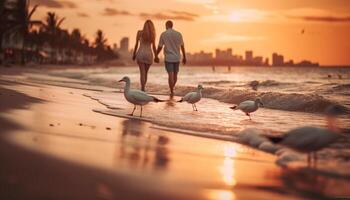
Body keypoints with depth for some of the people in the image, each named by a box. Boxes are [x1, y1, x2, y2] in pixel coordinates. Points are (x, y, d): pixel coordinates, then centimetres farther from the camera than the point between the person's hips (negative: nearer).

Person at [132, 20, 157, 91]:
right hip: (149, 54, 2)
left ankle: (143, 89, -16)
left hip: (140, 53, -2)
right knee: (146, 72, 16)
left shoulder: (139, 32, -2)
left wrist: (134, 54, 8)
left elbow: (136, 44, -1)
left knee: (142, 73, -4)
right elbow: (154, 46, 3)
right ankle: (143, 88, 23)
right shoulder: (153, 34, 2)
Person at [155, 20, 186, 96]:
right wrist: (184, 57, 16)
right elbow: (182, 46, 7)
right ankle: (172, 89, 28)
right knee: (175, 74, 16)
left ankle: (172, 92, -10)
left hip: (168, 58, -3)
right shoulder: (178, 34, 1)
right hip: (177, 57, 3)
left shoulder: (163, 34, -5)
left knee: (170, 75, -5)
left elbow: (159, 47, -1)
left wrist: (156, 56, 12)